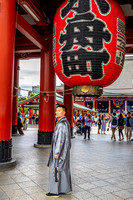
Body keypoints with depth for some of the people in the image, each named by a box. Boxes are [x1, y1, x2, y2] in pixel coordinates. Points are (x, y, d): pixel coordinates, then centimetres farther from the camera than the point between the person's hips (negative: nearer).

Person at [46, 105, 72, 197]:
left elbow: (61, 139, -24)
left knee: (55, 169, -1)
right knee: (64, 168, 15)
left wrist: (57, 152, -22)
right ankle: (66, 188, 24)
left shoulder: (62, 123, -21)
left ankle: (55, 191, 8)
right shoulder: (66, 122, 11)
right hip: (64, 149, 10)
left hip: (60, 150, -10)